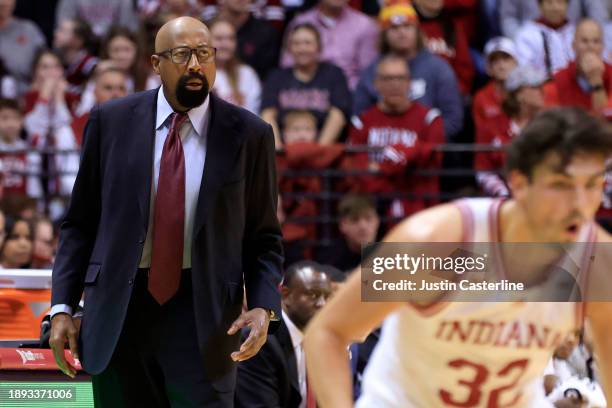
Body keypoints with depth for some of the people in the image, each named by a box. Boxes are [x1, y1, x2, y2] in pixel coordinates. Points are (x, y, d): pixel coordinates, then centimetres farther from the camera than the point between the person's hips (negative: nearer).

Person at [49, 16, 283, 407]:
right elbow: (80, 223, 7)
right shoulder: (111, 122, 2)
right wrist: (62, 307, -1)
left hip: (203, 313, -1)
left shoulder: (249, 135, 0)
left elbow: (264, 237, 5)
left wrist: (263, 306, -10)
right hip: (119, 311, 1)